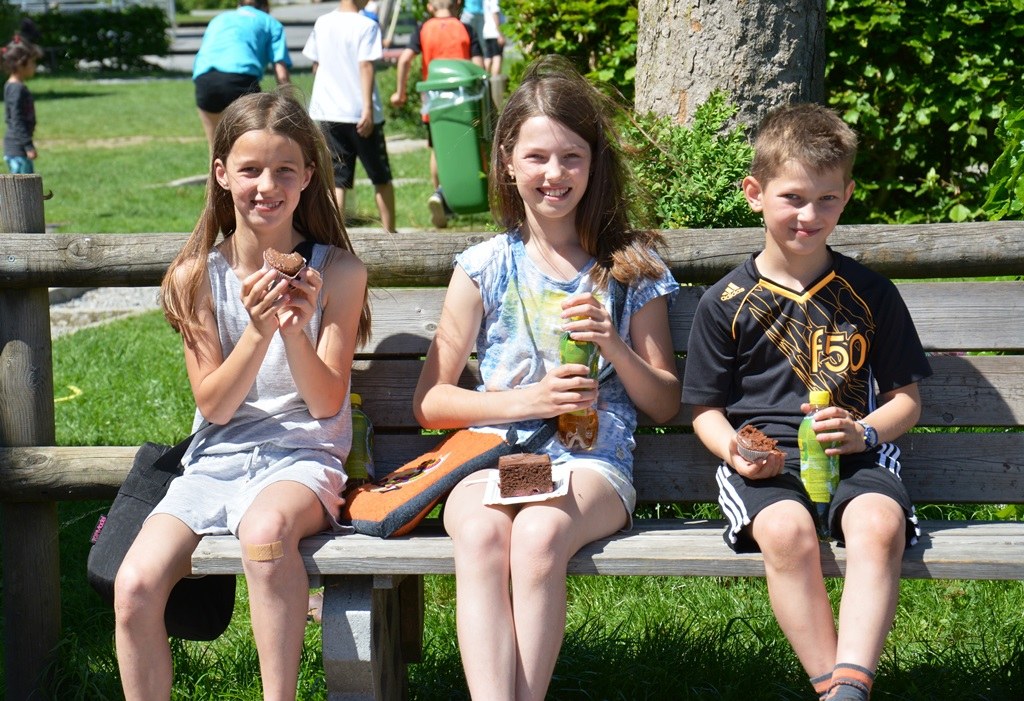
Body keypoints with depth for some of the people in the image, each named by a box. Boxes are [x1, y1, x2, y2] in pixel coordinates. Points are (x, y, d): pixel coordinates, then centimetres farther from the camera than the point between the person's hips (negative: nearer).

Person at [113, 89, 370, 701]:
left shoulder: (336, 272, -2)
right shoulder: (199, 276, 3)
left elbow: (326, 403, -3)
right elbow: (213, 406, -1)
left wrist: (295, 330, -21)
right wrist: (257, 331, -18)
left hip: (304, 455, -2)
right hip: (217, 459, 3)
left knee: (266, 527, -38)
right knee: (135, 586, -22)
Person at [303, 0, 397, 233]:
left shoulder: (322, 24, 7)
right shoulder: (366, 26, -8)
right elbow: (365, 66, -17)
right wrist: (368, 108, -21)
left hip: (327, 113, 4)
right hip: (360, 114, -4)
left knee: (337, 179, 3)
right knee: (381, 178, 12)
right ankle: (389, 231, 17)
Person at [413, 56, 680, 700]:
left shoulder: (630, 267, 11)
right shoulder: (484, 267, 10)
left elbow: (665, 405, 13)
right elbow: (429, 401, 9)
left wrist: (615, 345, -6)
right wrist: (525, 400, -6)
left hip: (594, 462, -1)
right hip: (492, 455, 1)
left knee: (540, 533, -36)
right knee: (480, 534, -35)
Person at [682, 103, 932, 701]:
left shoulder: (870, 294, 12)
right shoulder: (726, 303, 10)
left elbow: (906, 398, 14)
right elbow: (707, 408, 13)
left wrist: (863, 433, -8)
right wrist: (732, 448, -11)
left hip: (855, 453, 1)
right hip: (764, 459, -1)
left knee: (879, 524, -34)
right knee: (786, 530, -35)